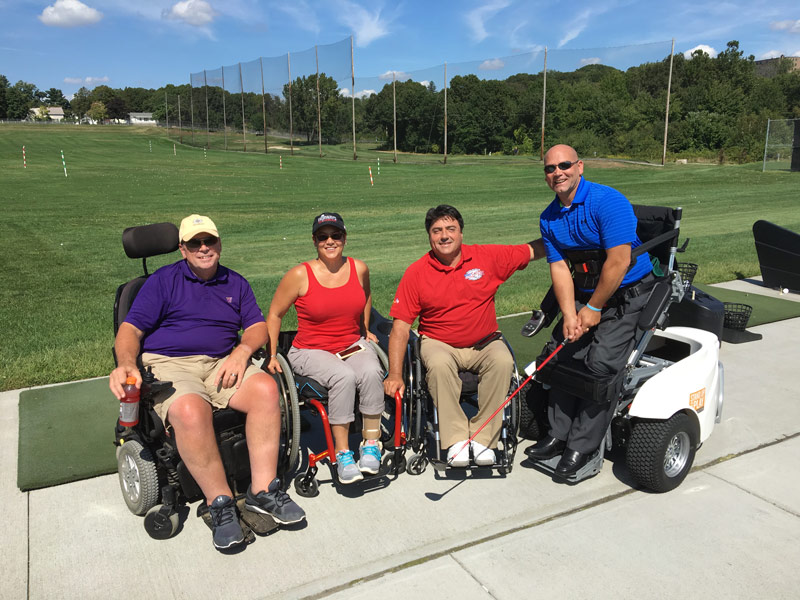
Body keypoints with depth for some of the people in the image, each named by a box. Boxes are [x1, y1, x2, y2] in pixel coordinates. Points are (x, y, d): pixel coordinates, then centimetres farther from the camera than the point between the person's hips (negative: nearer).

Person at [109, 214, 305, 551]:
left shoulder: (235, 283, 19)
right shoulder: (162, 281, 8)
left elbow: (258, 326, 14)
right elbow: (131, 329, 0)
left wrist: (243, 350, -9)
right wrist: (126, 363, -21)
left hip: (221, 364, 4)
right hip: (168, 364, -3)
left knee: (266, 388, -27)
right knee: (191, 410, -37)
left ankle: (262, 491, -21)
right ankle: (219, 503, -23)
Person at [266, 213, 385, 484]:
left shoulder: (359, 268, 1)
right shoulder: (300, 275, -8)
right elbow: (274, 314, 2)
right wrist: (272, 356, -1)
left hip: (353, 346, 3)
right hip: (311, 351, -3)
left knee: (371, 373, -31)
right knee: (344, 377, -34)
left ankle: (370, 444, -15)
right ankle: (342, 453, -22)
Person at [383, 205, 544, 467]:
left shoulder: (487, 257, -1)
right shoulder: (416, 273, -5)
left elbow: (533, 250, 5)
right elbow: (401, 326, -7)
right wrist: (395, 375, -13)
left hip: (484, 343, 1)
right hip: (439, 344, -1)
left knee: (503, 361, -29)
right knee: (439, 364, -33)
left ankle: (483, 437, -17)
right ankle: (456, 439, -20)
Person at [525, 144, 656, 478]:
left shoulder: (608, 201, -19)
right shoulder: (549, 218, 3)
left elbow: (619, 262, -22)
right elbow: (560, 269, -1)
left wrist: (593, 308, -15)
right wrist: (569, 316, -13)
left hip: (629, 294, -6)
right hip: (587, 294, 6)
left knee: (601, 361, -17)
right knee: (561, 350, -7)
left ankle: (582, 446, -6)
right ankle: (559, 434, 5)